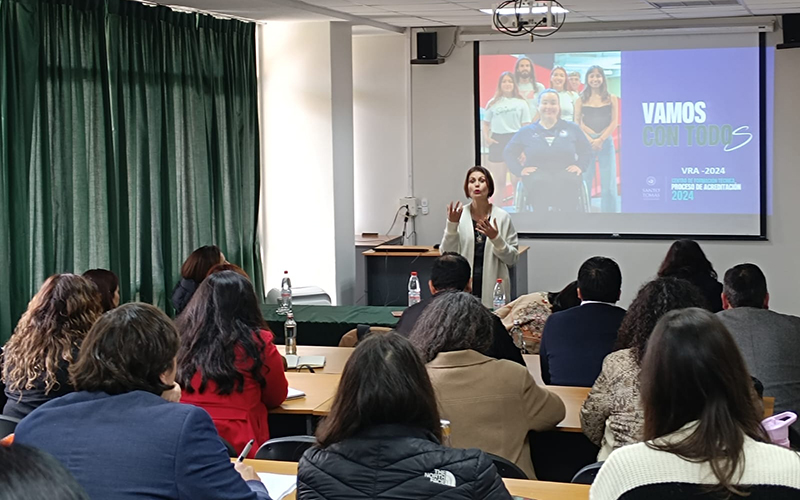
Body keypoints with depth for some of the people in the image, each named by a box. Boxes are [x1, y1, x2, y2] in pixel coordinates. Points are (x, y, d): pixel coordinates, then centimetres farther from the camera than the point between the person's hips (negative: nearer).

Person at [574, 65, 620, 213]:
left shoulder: (611, 99, 8)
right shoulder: (581, 100, 9)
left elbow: (614, 122, 3)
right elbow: (577, 123, 5)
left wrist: (600, 139, -9)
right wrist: (589, 140, -9)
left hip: (606, 142, 0)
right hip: (586, 143, 0)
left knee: (608, 183, -3)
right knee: (584, 181, -1)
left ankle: (609, 212, 1)